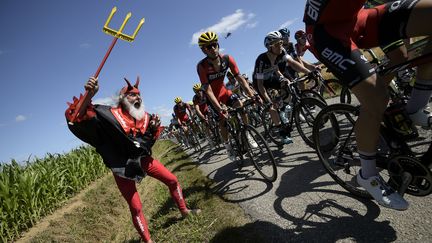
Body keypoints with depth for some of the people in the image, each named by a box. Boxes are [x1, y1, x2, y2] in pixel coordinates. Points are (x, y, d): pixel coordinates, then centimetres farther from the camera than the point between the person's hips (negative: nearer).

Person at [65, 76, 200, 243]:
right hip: (122, 166, -5)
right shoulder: (108, 115, -19)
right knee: (136, 208, 1)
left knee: (172, 180, 8)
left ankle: (184, 210, 32)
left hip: (143, 159, 5)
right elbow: (76, 117, -30)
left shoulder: (145, 117, -1)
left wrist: (155, 128, -10)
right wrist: (88, 96, -48)